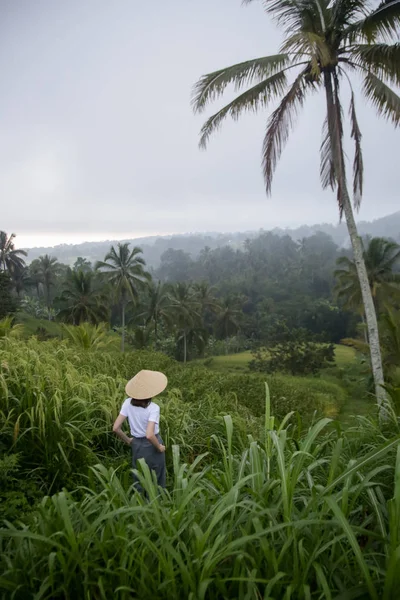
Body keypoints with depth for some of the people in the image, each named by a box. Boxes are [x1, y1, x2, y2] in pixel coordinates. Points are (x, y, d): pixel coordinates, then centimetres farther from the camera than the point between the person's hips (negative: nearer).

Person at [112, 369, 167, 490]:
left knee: (139, 479, 21)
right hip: (151, 446, -4)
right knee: (156, 480, 16)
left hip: (136, 445, 4)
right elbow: (149, 435, -33)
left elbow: (116, 428, -11)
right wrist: (159, 447, -15)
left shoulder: (128, 403, -12)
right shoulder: (153, 408, -25)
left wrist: (128, 440, 4)